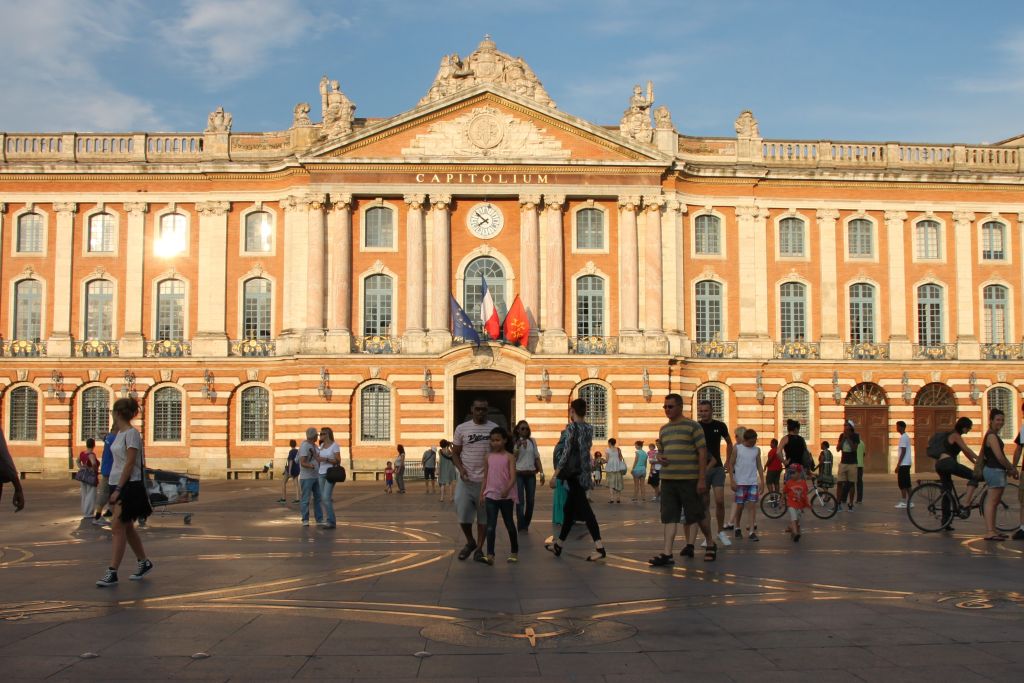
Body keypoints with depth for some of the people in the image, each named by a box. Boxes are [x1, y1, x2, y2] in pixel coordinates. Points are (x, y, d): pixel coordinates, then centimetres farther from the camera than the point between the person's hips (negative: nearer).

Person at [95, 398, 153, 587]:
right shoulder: (120, 433, 13)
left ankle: (112, 573, -4)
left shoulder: (132, 434, -14)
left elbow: (130, 464, -18)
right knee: (127, 528, 14)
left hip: (129, 486, -9)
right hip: (118, 484, 9)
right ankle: (144, 562, 27)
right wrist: (115, 488, 16)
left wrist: (118, 489, -19)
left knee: (118, 528, -8)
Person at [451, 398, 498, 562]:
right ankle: (470, 542, 24)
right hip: (466, 480, 0)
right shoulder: (461, 428, 2)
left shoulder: (494, 428, 1)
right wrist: (460, 468, -11)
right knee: (462, 514, 0)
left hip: (487, 480, 0)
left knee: (483, 516, 5)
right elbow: (455, 453, 7)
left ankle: (479, 548, 17)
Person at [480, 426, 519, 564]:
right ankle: (490, 555, -10)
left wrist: (507, 489, -30)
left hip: (506, 496, -2)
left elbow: (513, 477, -14)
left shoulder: (509, 457, -5)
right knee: (491, 526, -6)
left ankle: (514, 552, 26)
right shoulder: (488, 457, 6)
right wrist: (483, 493, 5)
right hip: (491, 495, 2)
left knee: (509, 524, 11)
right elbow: (485, 477, 11)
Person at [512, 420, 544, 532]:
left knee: (531, 501, 6)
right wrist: (518, 447, -17)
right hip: (519, 474, -3)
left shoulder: (532, 441, 8)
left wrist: (541, 473, 5)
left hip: (531, 474, 4)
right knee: (520, 501, -4)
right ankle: (521, 526, 1)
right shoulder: (514, 442, -1)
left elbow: (537, 458, 10)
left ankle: (526, 525, 20)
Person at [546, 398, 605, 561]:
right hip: (584, 473, 8)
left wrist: (555, 474, -16)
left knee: (584, 509, -11)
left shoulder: (571, 428, -12)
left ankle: (599, 547, -18)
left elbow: (565, 452, -17)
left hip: (573, 473, -8)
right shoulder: (589, 429, 9)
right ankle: (558, 545, 26)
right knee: (569, 509, 16)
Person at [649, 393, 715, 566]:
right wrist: (660, 457, 1)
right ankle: (667, 553, -2)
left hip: (689, 479, -5)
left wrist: (702, 479, -13)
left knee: (698, 514, 6)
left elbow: (703, 452, -8)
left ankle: (711, 544, 27)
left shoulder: (692, 426, -4)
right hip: (668, 479, 6)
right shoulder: (664, 429, 15)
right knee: (669, 517, 0)